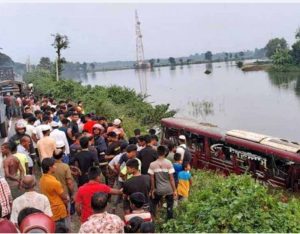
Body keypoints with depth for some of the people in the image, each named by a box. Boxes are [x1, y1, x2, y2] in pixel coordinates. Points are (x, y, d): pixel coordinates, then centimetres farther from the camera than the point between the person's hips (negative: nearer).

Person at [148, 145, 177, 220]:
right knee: (170, 206, 12)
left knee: (154, 204, 22)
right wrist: (174, 190, -3)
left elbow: (152, 179, -4)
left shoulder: (152, 164, -8)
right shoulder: (168, 163, -12)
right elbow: (171, 178, -11)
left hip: (158, 190, 1)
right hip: (169, 189, -1)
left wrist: (152, 189, 8)